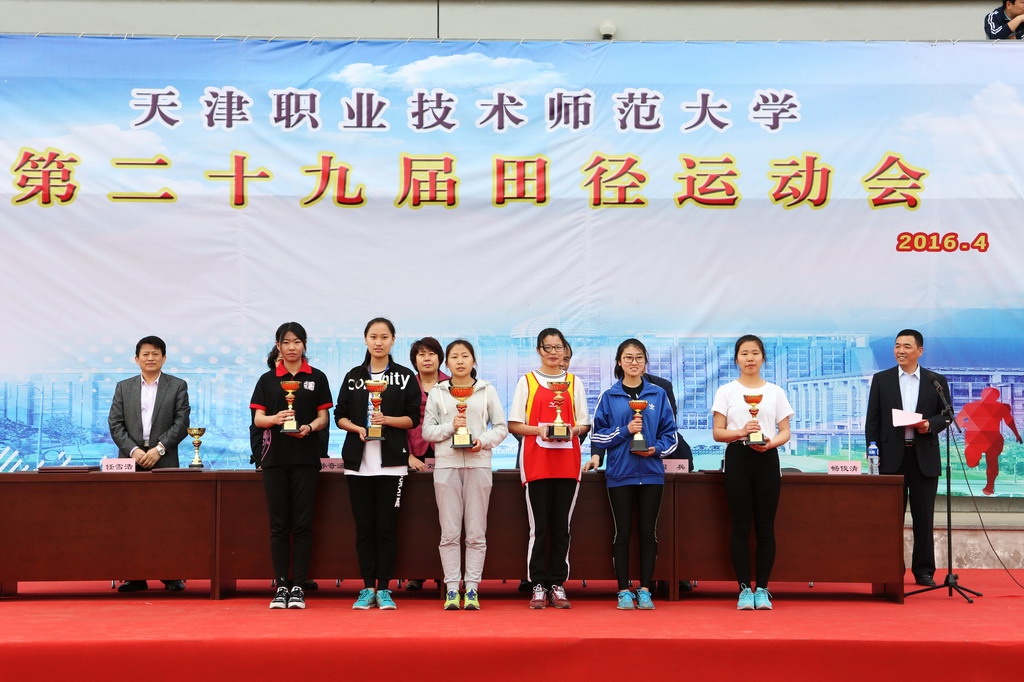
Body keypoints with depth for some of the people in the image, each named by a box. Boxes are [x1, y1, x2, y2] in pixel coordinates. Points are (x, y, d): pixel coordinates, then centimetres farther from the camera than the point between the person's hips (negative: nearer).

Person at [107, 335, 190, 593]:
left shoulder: (177, 386, 8)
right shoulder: (123, 387, 14)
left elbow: (181, 423, -1)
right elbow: (115, 424, 6)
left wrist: (159, 449, -12)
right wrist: (133, 450, -9)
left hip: (164, 462, -2)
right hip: (131, 462, 2)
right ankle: (135, 576, 5)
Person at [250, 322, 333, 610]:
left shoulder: (317, 378, 7)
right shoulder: (268, 379, 9)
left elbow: (323, 417, 5)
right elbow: (258, 418, 5)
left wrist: (309, 427, -16)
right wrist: (276, 419, -16)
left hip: (306, 457, -1)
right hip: (275, 457, 1)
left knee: (302, 523, -1)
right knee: (279, 524, 2)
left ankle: (298, 587, 3)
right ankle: (280, 586, 7)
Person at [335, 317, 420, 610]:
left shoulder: (405, 376, 6)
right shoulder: (353, 376, 11)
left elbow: (413, 418, 2)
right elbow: (340, 416, 9)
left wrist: (387, 420, -15)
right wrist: (357, 429, -10)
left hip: (392, 461, -2)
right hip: (359, 460, 2)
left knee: (387, 526, -2)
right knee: (364, 527, 4)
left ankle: (384, 589, 6)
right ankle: (367, 589, 11)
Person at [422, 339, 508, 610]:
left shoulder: (487, 391, 9)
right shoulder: (437, 393, 9)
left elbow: (501, 427, 7)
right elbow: (427, 431, 5)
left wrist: (484, 440, -11)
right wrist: (450, 427, -11)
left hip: (478, 464, 0)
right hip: (446, 464, 0)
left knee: (476, 532, 0)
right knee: (449, 532, -2)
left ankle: (472, 588, 4)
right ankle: (452, 589, 2)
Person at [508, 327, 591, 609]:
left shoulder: (574, 382, 13)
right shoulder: (527, 381, 7)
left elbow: (585, 424, 13)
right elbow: (514, 424, 3)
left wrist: (573, 430, -9)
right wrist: (539, 430, -14)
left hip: (568, 462, 2)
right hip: (537, 462, -2)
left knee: (562, 526, 3)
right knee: (539, 526, -2)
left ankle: (558, 585, 9)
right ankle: (538, 586, 4)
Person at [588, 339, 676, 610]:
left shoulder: (658, 394, 7)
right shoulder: (609, 397, 4)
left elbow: (669, 433, 7)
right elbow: (599, 434, 2)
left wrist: (657, 448, -11)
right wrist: (625, 430, -13)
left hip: (651, 473, 1)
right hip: (620, 473, -1)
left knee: (648, 531, 4)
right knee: (622, 532, 3)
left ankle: (645, 590, 12)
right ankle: (624, 591, 9)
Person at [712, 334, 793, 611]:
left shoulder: (775, 392, 11)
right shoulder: (726, 392, 7)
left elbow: (785, 432, 8)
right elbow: (718, 432, 2)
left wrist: (771, 442, -13)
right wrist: (741, 432, -16)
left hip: (767, 459, 1)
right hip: (737, 458, -1)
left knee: (765, 527, 1)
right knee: (740, 527, -2)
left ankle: (762, 589, 8)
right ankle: (744, 589, 5)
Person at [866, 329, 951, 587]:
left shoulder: (936, 381, 7)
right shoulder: (881, 380, 7)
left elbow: (946, 415, 7)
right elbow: (872, 420, 5)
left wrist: (930, 424, -14)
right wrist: (872, 453, -3)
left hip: (924, 457, 0)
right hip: (892, 457, 0)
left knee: (923, 517, 3)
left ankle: (924, 571, 11)